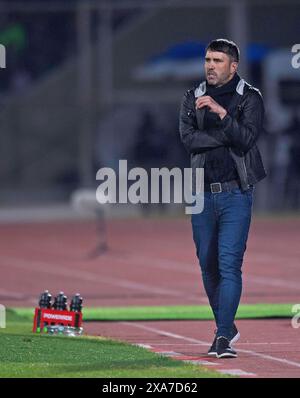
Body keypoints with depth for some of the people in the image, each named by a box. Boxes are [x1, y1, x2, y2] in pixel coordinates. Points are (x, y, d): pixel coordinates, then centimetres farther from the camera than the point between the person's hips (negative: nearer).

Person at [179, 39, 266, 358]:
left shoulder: (249, 98, 1)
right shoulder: (192, 99, 11)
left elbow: (246, 139, -14)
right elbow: (188, 138, -5)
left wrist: (221, 112, -25)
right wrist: (229, 136, -11)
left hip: (236, 194, -4)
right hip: (203, 194, 4)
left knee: (229, 264, -12)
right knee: (208, 266, 8)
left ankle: (223, 337, -14)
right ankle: (226, 328, 23)